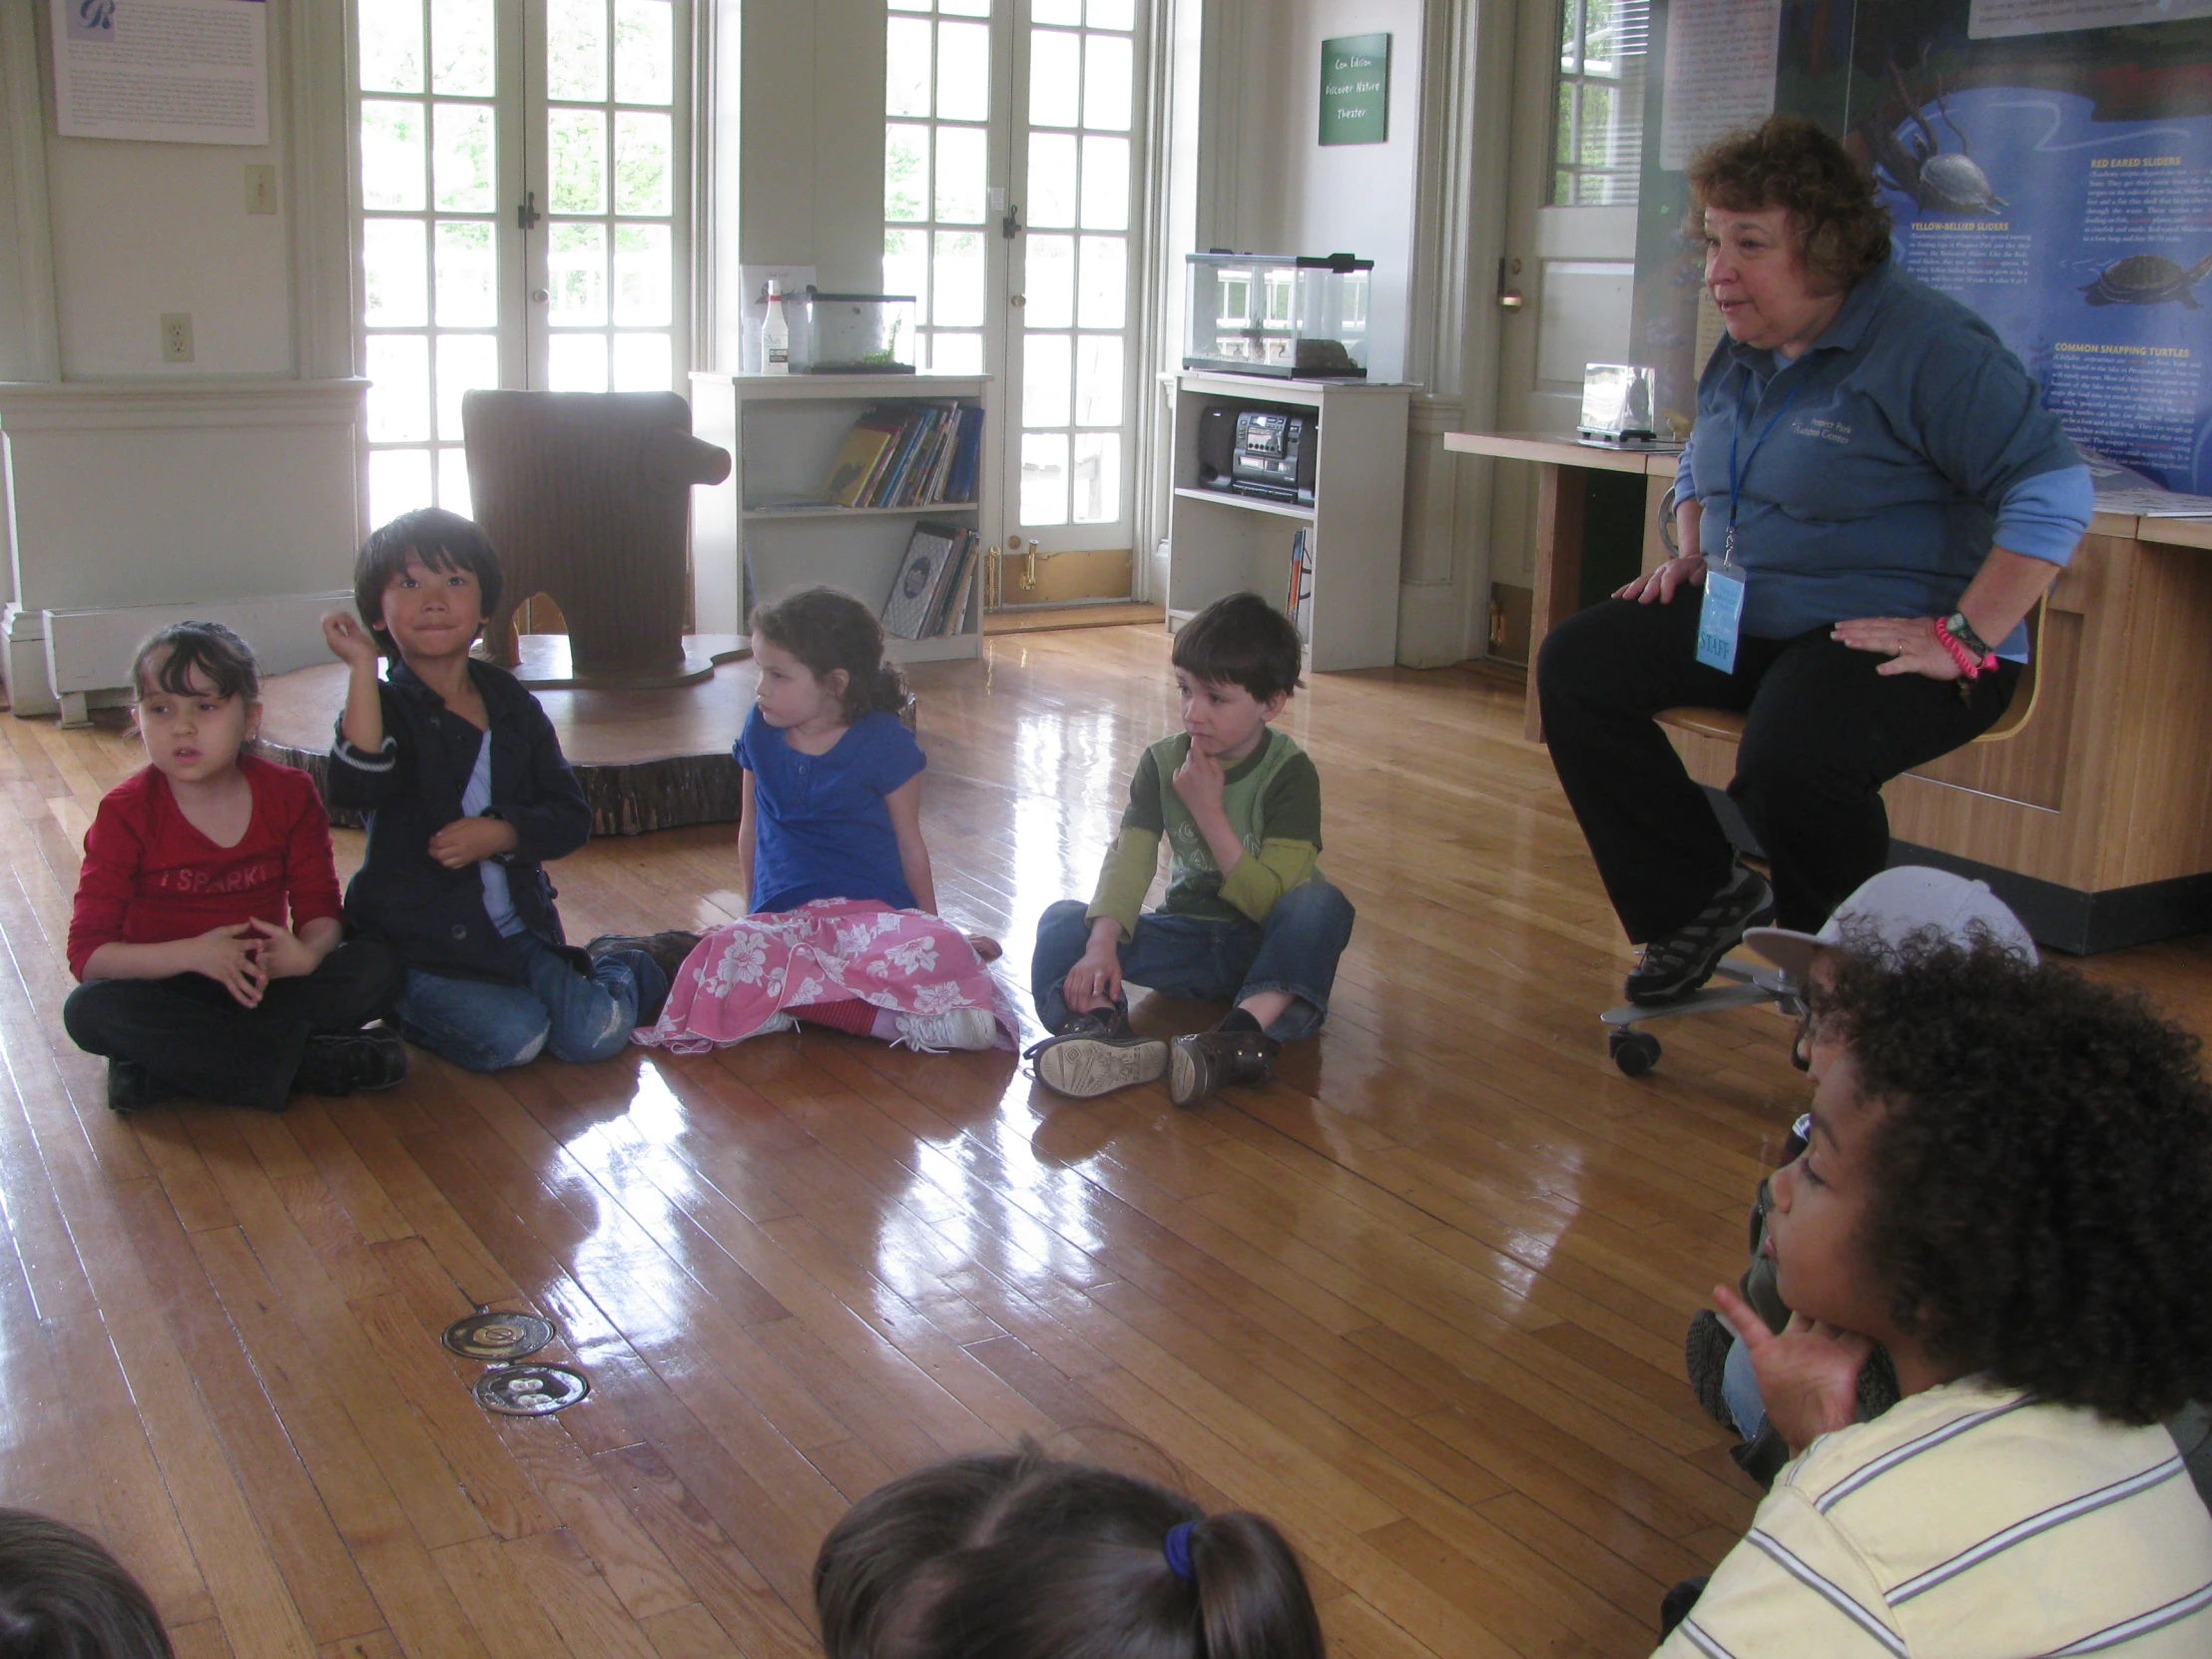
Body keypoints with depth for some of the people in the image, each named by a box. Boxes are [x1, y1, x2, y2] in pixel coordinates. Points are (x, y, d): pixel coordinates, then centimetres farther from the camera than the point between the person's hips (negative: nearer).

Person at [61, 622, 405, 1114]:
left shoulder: (289, 794, -3)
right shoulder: (126, 813, -10)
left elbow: (319, 908, -4)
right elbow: (88, 951, -14)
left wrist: (308, 951, -29)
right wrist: (191, 953, -30)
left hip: (263, 983, 2)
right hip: (166, 992, -1)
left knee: (377, 969, -21)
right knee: (89, 1010, -33)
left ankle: (163, 1062, -25)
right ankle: (307, 1063, -31)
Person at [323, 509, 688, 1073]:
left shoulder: (512, 703, 7)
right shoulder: (383, 707, -5)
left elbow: (572, 818, 4)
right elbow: (357, 788, -29)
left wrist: (498, 834, -16)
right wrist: (362, 667, -27)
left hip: (520, 928, 4)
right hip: (419, 945, -3)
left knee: (597, 1032, -14)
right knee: (511, 1037, -25)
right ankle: (408, 1007, 5)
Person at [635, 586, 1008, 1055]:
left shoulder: (884, 742, -2)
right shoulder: (761, 731, 10)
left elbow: (910, 845, 5)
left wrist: (931, 930, 11)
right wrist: (756, 912, 25)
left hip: (876, 909, -3)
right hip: (782, 916, 3)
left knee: (942, 955, -37)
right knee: (732, 950, -36)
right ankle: (890, 1016, -36)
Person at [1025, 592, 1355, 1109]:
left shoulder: (1290, 773, -13)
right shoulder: (1163, 762, -2)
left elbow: (1270, 898, -21)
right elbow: (1129, 858, -15)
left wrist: (1208, 809, -23)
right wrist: (1101, 944, -31)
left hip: (1265, 946, -3)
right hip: (1188, 938, 4)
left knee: (1321, 906, -35)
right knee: (1063, 922, -18)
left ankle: (1249, 1027, -53)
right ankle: (1106, 1030, -48)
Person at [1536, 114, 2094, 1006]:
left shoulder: (1926, 346, -15)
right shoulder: (1743, 351, 11)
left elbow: (2055, 491, -21)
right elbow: (1699, 464, 31)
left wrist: (1964, 640, -24)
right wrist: (1691, 553, 12)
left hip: (1888, 639, -8)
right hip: (1745, 617, 9)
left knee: (1788, 760, -36)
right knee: (1575, 662, -8)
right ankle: (1702, 898, -1)